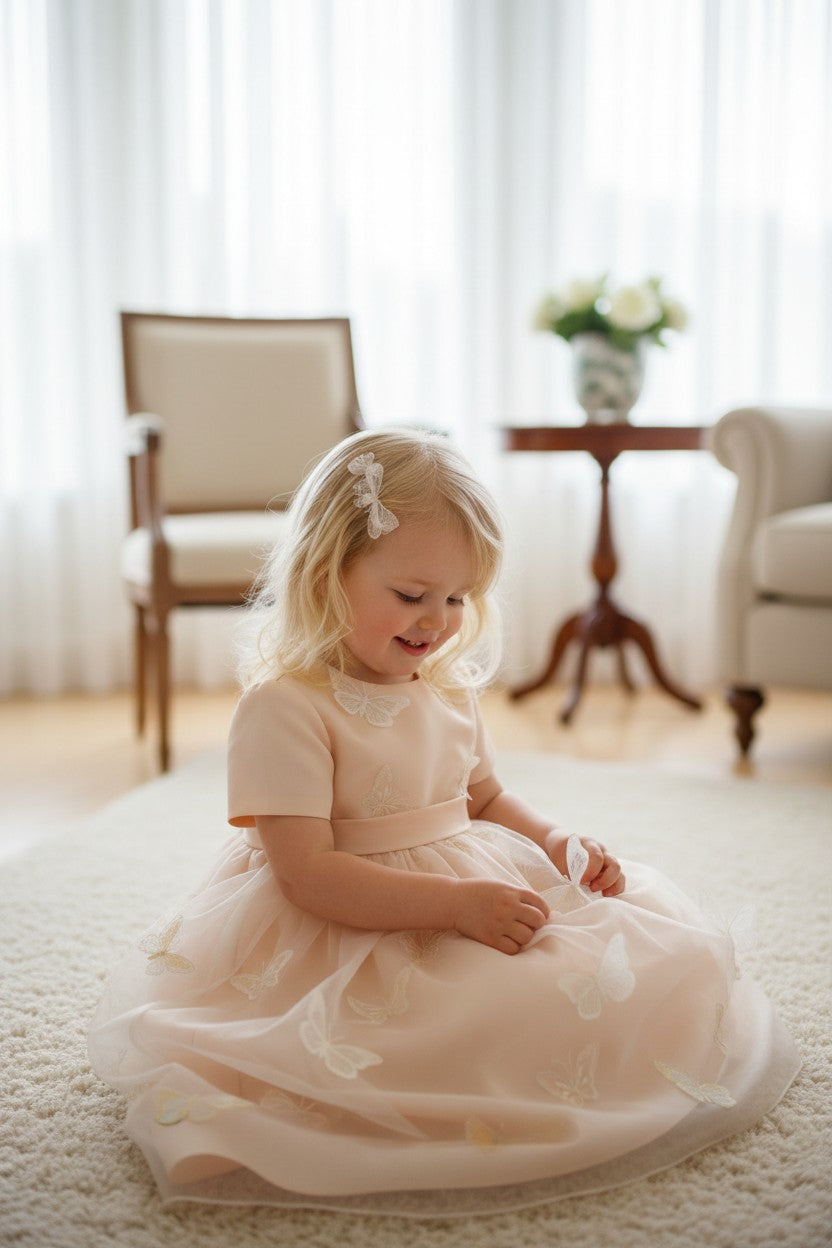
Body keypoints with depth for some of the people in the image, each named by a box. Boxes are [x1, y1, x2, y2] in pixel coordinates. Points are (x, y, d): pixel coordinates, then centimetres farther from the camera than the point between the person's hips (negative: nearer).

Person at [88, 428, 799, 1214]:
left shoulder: (447, 691, 8)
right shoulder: (284, 708, -17)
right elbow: (307, 874, -23)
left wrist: (559, 846, 1)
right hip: (350, 938, -7)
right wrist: (455, 904, -29)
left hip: (478, 894, 8)